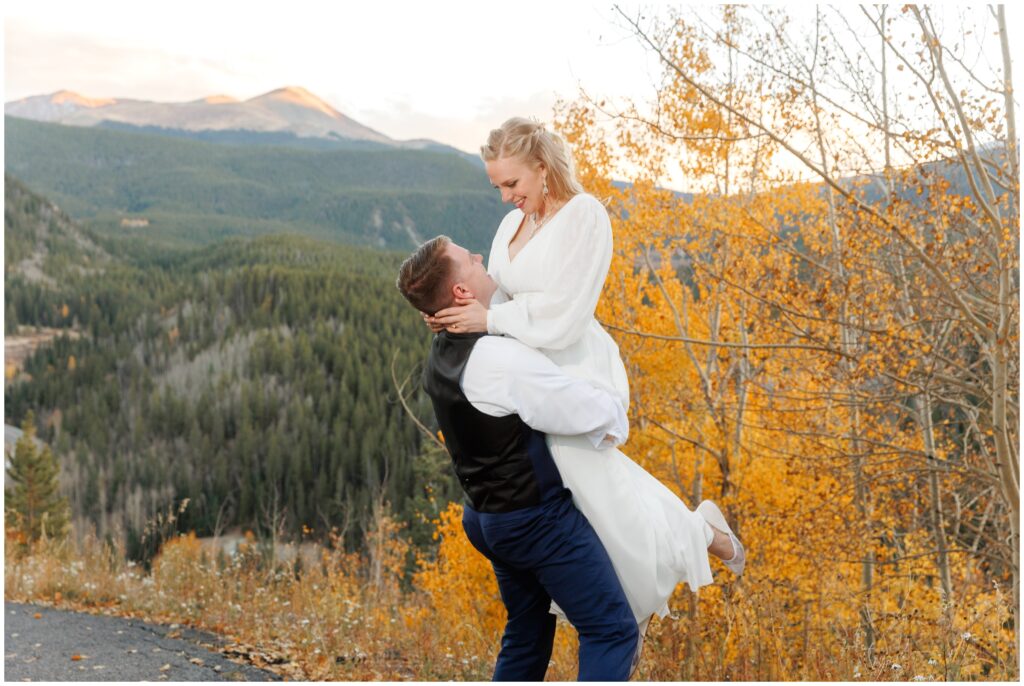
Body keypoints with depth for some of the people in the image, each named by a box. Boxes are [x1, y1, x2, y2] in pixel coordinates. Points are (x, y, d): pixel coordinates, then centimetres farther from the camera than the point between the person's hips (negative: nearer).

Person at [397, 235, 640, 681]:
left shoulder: (442, 354, 2)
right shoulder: (500, 359, -26)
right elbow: (596, 414, -20)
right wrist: (614, 420, 3)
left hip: (489, 517, 9)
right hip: (540, 517, -9)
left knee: (526, 635, 22)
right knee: (612, 630, -2)